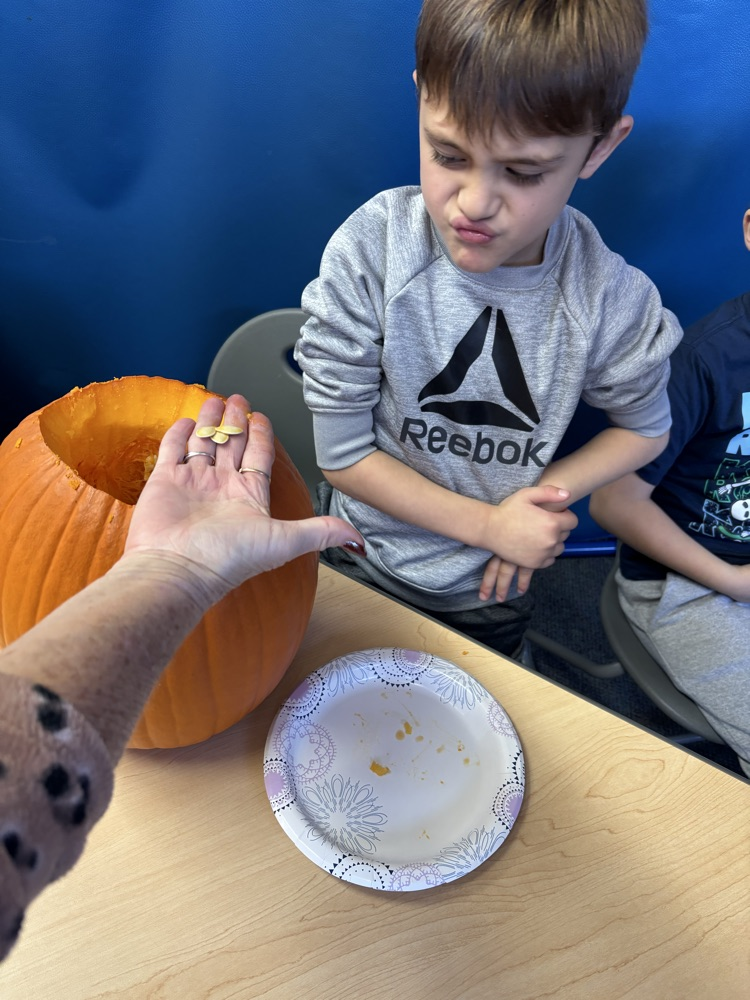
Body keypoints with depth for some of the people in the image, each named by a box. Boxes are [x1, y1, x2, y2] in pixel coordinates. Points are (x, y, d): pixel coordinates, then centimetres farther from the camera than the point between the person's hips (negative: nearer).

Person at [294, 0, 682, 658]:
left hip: (494, 587, 1)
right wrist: (486, 524, -21)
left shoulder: (611, 299, -22)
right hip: (362, 563, 0)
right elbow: (342, 453, -21)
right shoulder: (368, 252, -26)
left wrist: (543, 494, -17)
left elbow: (645, 428, -1)